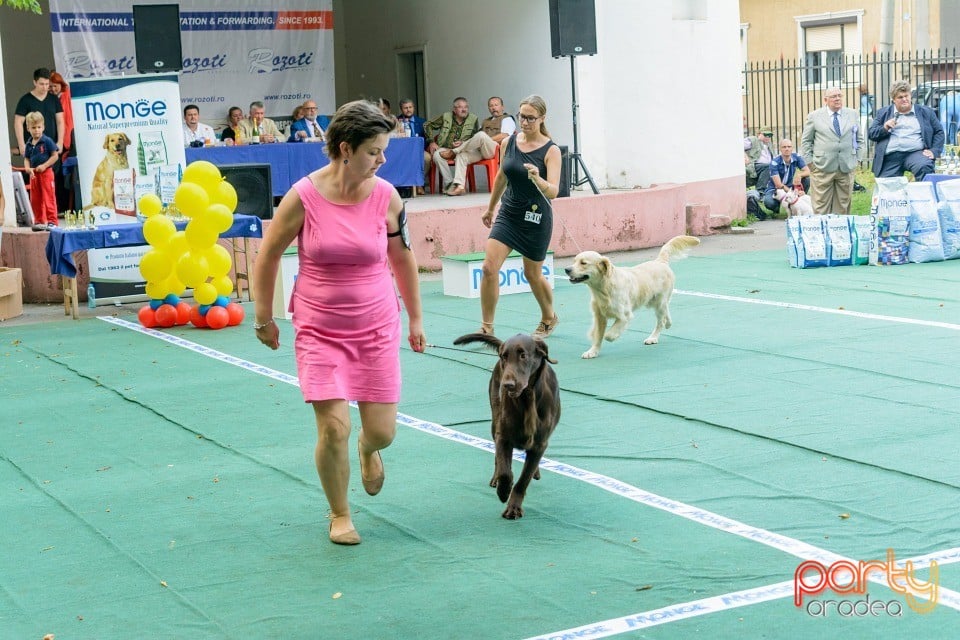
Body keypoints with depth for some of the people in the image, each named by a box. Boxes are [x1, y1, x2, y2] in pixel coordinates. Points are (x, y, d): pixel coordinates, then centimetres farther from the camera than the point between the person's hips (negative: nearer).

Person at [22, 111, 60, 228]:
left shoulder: (47, 141, -9)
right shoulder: (28, 144, 7)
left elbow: (55, 156, -10)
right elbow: (26, 159, 9)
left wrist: (44, 165, -16)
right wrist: (28, 168, -10)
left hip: (46, 172, -6)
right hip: (34, 174, 6)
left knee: (49, 198, -3)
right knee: (35, 200, 12)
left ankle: (52, 221, 2)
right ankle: (39, 221, 22)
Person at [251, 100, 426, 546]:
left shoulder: (386, 198, -7)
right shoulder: (303, 197, -14)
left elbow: (403, 258, 8)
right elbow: (268, 255, 0)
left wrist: (415, 318, 14)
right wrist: (263, 317, 6)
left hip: (377, 327, 2)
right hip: (319, 330, -2)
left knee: (382, 431, 1)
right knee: (334, 428, -9)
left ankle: (368, 450, 41)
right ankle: (340, 515, 17)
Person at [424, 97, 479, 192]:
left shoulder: (473, 119, 7)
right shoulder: (445, 116, 9)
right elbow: (427, 126, 16)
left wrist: (463, 143, -10)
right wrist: (431, 142, 5)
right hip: (445, 148, 1)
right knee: (437, 155, -33)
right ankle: (448, 183, -26)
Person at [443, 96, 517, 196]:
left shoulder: (507, 119, 12)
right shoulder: (485, 122, 35)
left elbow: (503, 137, -5)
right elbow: (476, 139, 26)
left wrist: (485, 140, -9)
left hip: (496, 150, -6)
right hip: (480, 151, 6)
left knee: (481, 135, -35)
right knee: (462, 156, -22)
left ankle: (454, 152, -22)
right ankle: (459, 186, -32)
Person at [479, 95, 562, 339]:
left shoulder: (551, 150, -12)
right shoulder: (508, 143, 0)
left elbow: (553, 192, -21)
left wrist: (537, 179, -42)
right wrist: (490, 208, 25)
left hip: (536, 218, -4)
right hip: (508, 214, 4)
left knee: (532, 273, 12)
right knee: (489, 267, -12)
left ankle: (549, 318, 39)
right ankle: (487, 328, -4)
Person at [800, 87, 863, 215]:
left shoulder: (853, 114, 11)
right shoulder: (814, 116, 3)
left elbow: (859, 139, 16)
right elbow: (806, 141, 5)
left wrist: (857, 159, 7)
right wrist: (810, 161, -2)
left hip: (847, 167, 3)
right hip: (822, 168, -3)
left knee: (843, 205, 5)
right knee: (821, 206, -4)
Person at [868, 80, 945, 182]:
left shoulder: (926, 112, 15)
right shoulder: (883, 113, 18)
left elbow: (939, 132, 15)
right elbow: (871, 134, 16)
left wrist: (934, 151, -1)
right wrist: (885, 128, -5)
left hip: (916, 153, -2)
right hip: (890, 157, 2)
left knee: (924, 167, -33)